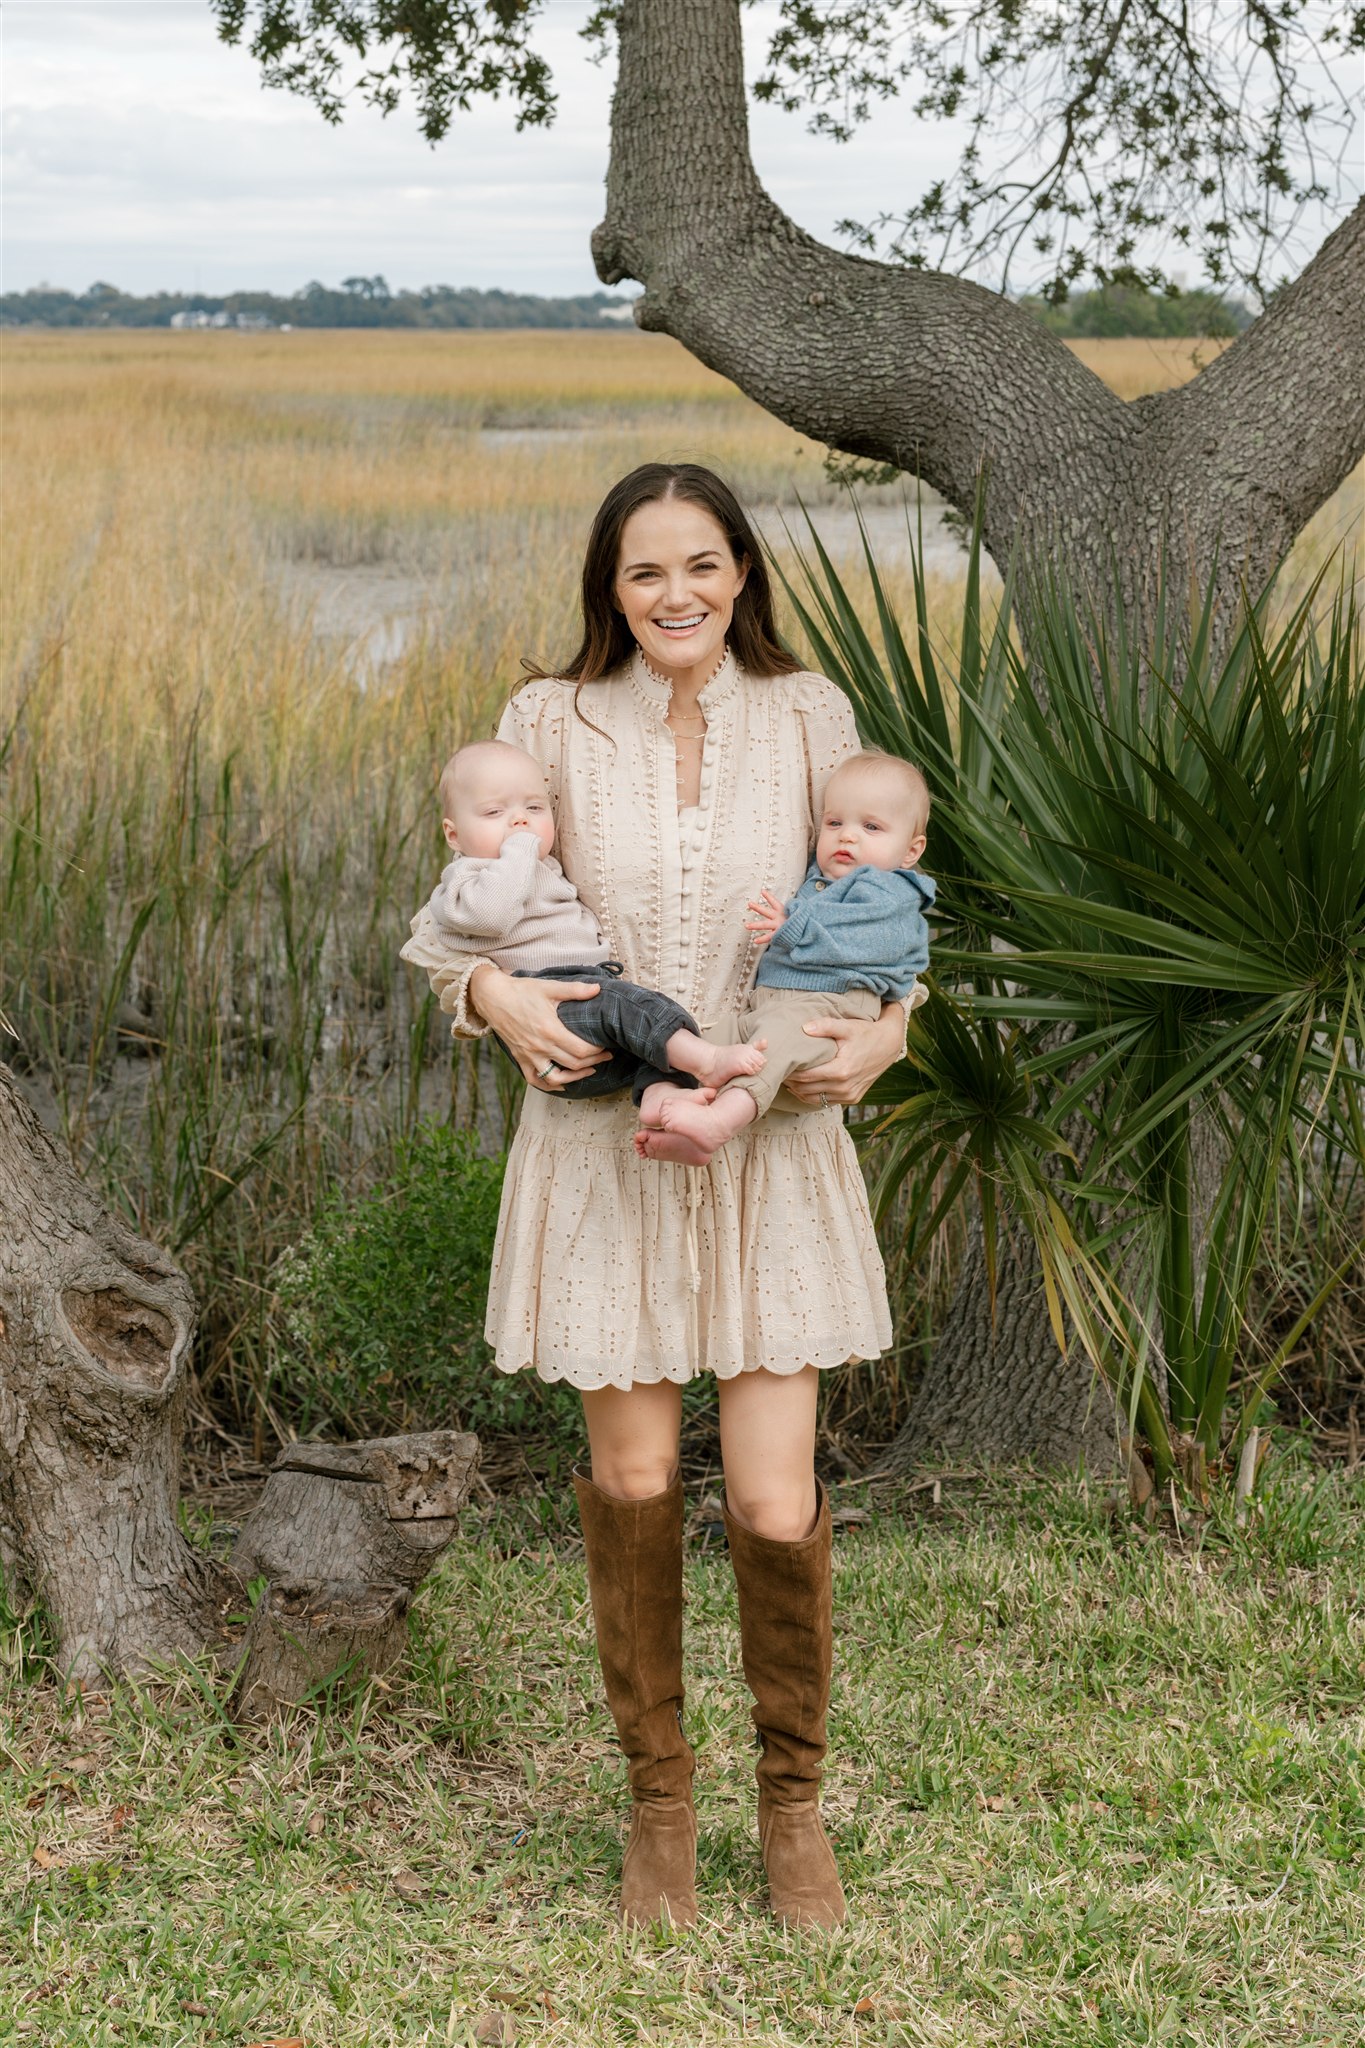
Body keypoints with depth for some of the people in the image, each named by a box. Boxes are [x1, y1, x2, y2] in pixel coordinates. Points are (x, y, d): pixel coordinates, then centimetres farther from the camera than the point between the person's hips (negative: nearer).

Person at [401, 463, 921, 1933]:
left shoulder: (806, 717, 0)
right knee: (631, 1476, 6)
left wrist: (888, 1028, -6)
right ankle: (656, 1789, 29)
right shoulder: (549, 723, -2)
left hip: (771, 1149, 0)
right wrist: (495, 993, -16)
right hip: (602, 1142, 0)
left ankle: (792, 1794, 24)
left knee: (774, 1505, -3)